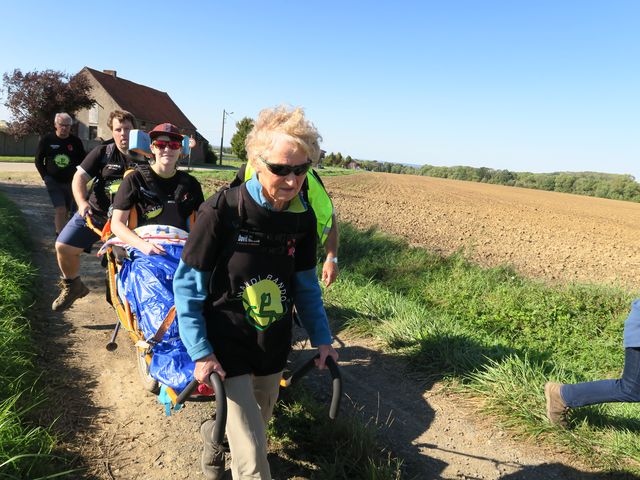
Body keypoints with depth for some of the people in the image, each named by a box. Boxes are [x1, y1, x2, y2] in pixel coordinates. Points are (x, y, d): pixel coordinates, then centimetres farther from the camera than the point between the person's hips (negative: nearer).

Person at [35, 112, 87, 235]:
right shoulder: (47, 140, -3)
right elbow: (38, 160, 5)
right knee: (60, 210, -16)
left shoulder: (76, 141, -1)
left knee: (66, 211, 12)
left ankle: (60, 231, 33)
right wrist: (45, 176, -5)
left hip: (70, 182, 2)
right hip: (53, 182, -2)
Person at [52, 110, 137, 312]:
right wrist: (82, 203, -20)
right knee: (64, 247, -2)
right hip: (94, 212, 2)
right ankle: (72, 286, 23)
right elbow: (80, 177, -4)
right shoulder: (102, 152, -1)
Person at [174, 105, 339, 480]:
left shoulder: (303, 218, -7)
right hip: (228, 349, -5)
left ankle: (213, 435, 56)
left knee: (255, 427, 26)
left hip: (274, 349, 5)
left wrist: (322, 337, 7)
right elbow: (187, 283, -13)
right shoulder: (222, 211, -21)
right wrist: (200, 351, -16)